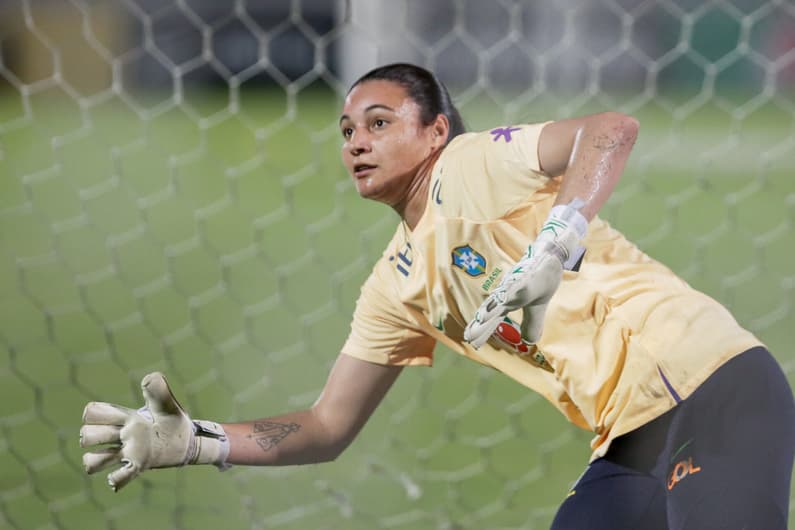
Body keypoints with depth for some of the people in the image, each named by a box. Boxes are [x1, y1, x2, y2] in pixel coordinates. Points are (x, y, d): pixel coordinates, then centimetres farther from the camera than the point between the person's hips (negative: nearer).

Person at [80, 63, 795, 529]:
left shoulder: (470, 166, -6)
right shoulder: (398, 286, 15)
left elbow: (613, 130, -22)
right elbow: (328, 428, 16)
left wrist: (552, 247, -34)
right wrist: (193, 441, 4)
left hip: (711, 387, -8)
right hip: (631, 443, 8)